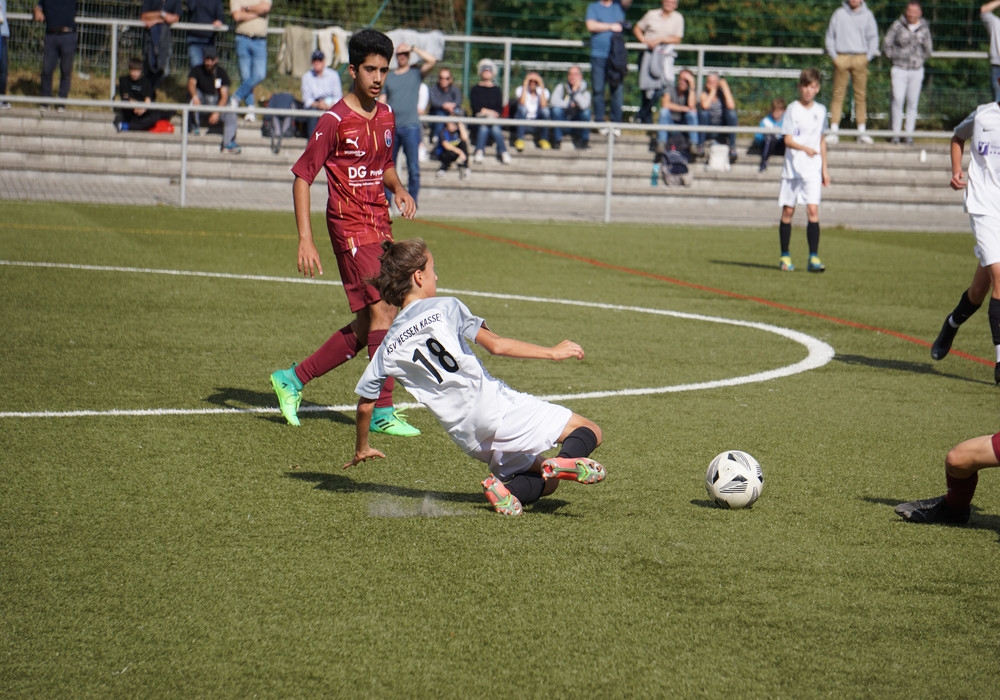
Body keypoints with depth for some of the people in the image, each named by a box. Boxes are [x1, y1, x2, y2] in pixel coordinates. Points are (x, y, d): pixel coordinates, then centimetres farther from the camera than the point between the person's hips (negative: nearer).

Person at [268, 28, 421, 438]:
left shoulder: (385, 116, 11)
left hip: (380, 226, 8)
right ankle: (382, 411, -9)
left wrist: (398, 188, 3)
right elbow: (302, 176, -11)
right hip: (351, 227, -8)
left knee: (365, 327, 9)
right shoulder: (335, 120, -11)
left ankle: (293, 379, 22)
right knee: (382, 312, -14)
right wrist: (305, 240, -17)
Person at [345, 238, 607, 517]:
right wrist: (551, 352, -3)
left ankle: (507, 488, -13)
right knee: (589, 431, 0)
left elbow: (365, 403, 15)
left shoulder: (388, 349, 13)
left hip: (467, 438, 5)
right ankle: (567, 460, -32)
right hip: (493, 405, -5)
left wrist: (362, 449, 32)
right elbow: (495, 345, -9)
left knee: (545, 481, 19)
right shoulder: (444, 308, 0)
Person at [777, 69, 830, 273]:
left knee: (813, 210, -11)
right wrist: (804, 148, -25)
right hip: (793, 167, -2)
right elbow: (787, 140, -8)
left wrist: (824, 169, 15)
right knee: (788, 210, 3)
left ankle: (813, 257, -13)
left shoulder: (821, 111, 9)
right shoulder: (793, 109, -3)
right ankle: (785, 256, 15)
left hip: (813, 169, 2)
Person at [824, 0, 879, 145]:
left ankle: (862, 131, 5)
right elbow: (830, 36, 8)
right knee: (838, 94, -2)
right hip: (841, 58, 0)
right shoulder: (839, 13, 7)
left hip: (860, 58, 0)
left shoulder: (867, 15, 7)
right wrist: (834, 56, -1)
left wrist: (868, 57, -2)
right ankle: (833, 130, -2)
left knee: (861, 95, 1)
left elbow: (873, 37, 9)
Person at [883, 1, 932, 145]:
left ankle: (909, 134, 8)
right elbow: (886, 44, 4)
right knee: (897, 100, -8)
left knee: (912, 102, 2)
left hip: (916, 70, 2)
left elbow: (928, 50, 16)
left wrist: (919, 60, 8)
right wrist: (894, 58, 3)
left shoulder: (924, 29, 5)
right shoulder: (897, 26, -2)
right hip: (899, 70, -2)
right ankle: (895, 133, -2)